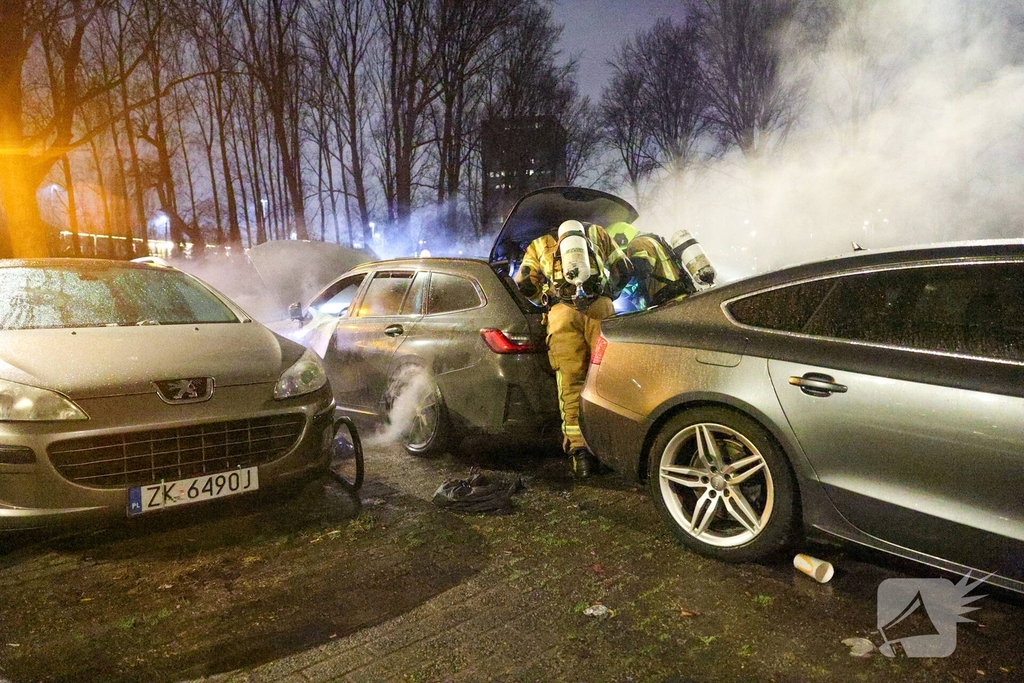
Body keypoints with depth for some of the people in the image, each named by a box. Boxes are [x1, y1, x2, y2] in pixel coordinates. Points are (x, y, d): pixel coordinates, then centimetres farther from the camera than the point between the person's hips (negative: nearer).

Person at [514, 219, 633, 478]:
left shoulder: (539, 246, 27)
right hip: (599, 306, 1)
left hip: (561, 312, 0)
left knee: (571, 381, -2)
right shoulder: (597, 233, 29)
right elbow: (624, 269, 29)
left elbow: (523, 283, 16)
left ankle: (579, 449, -8)